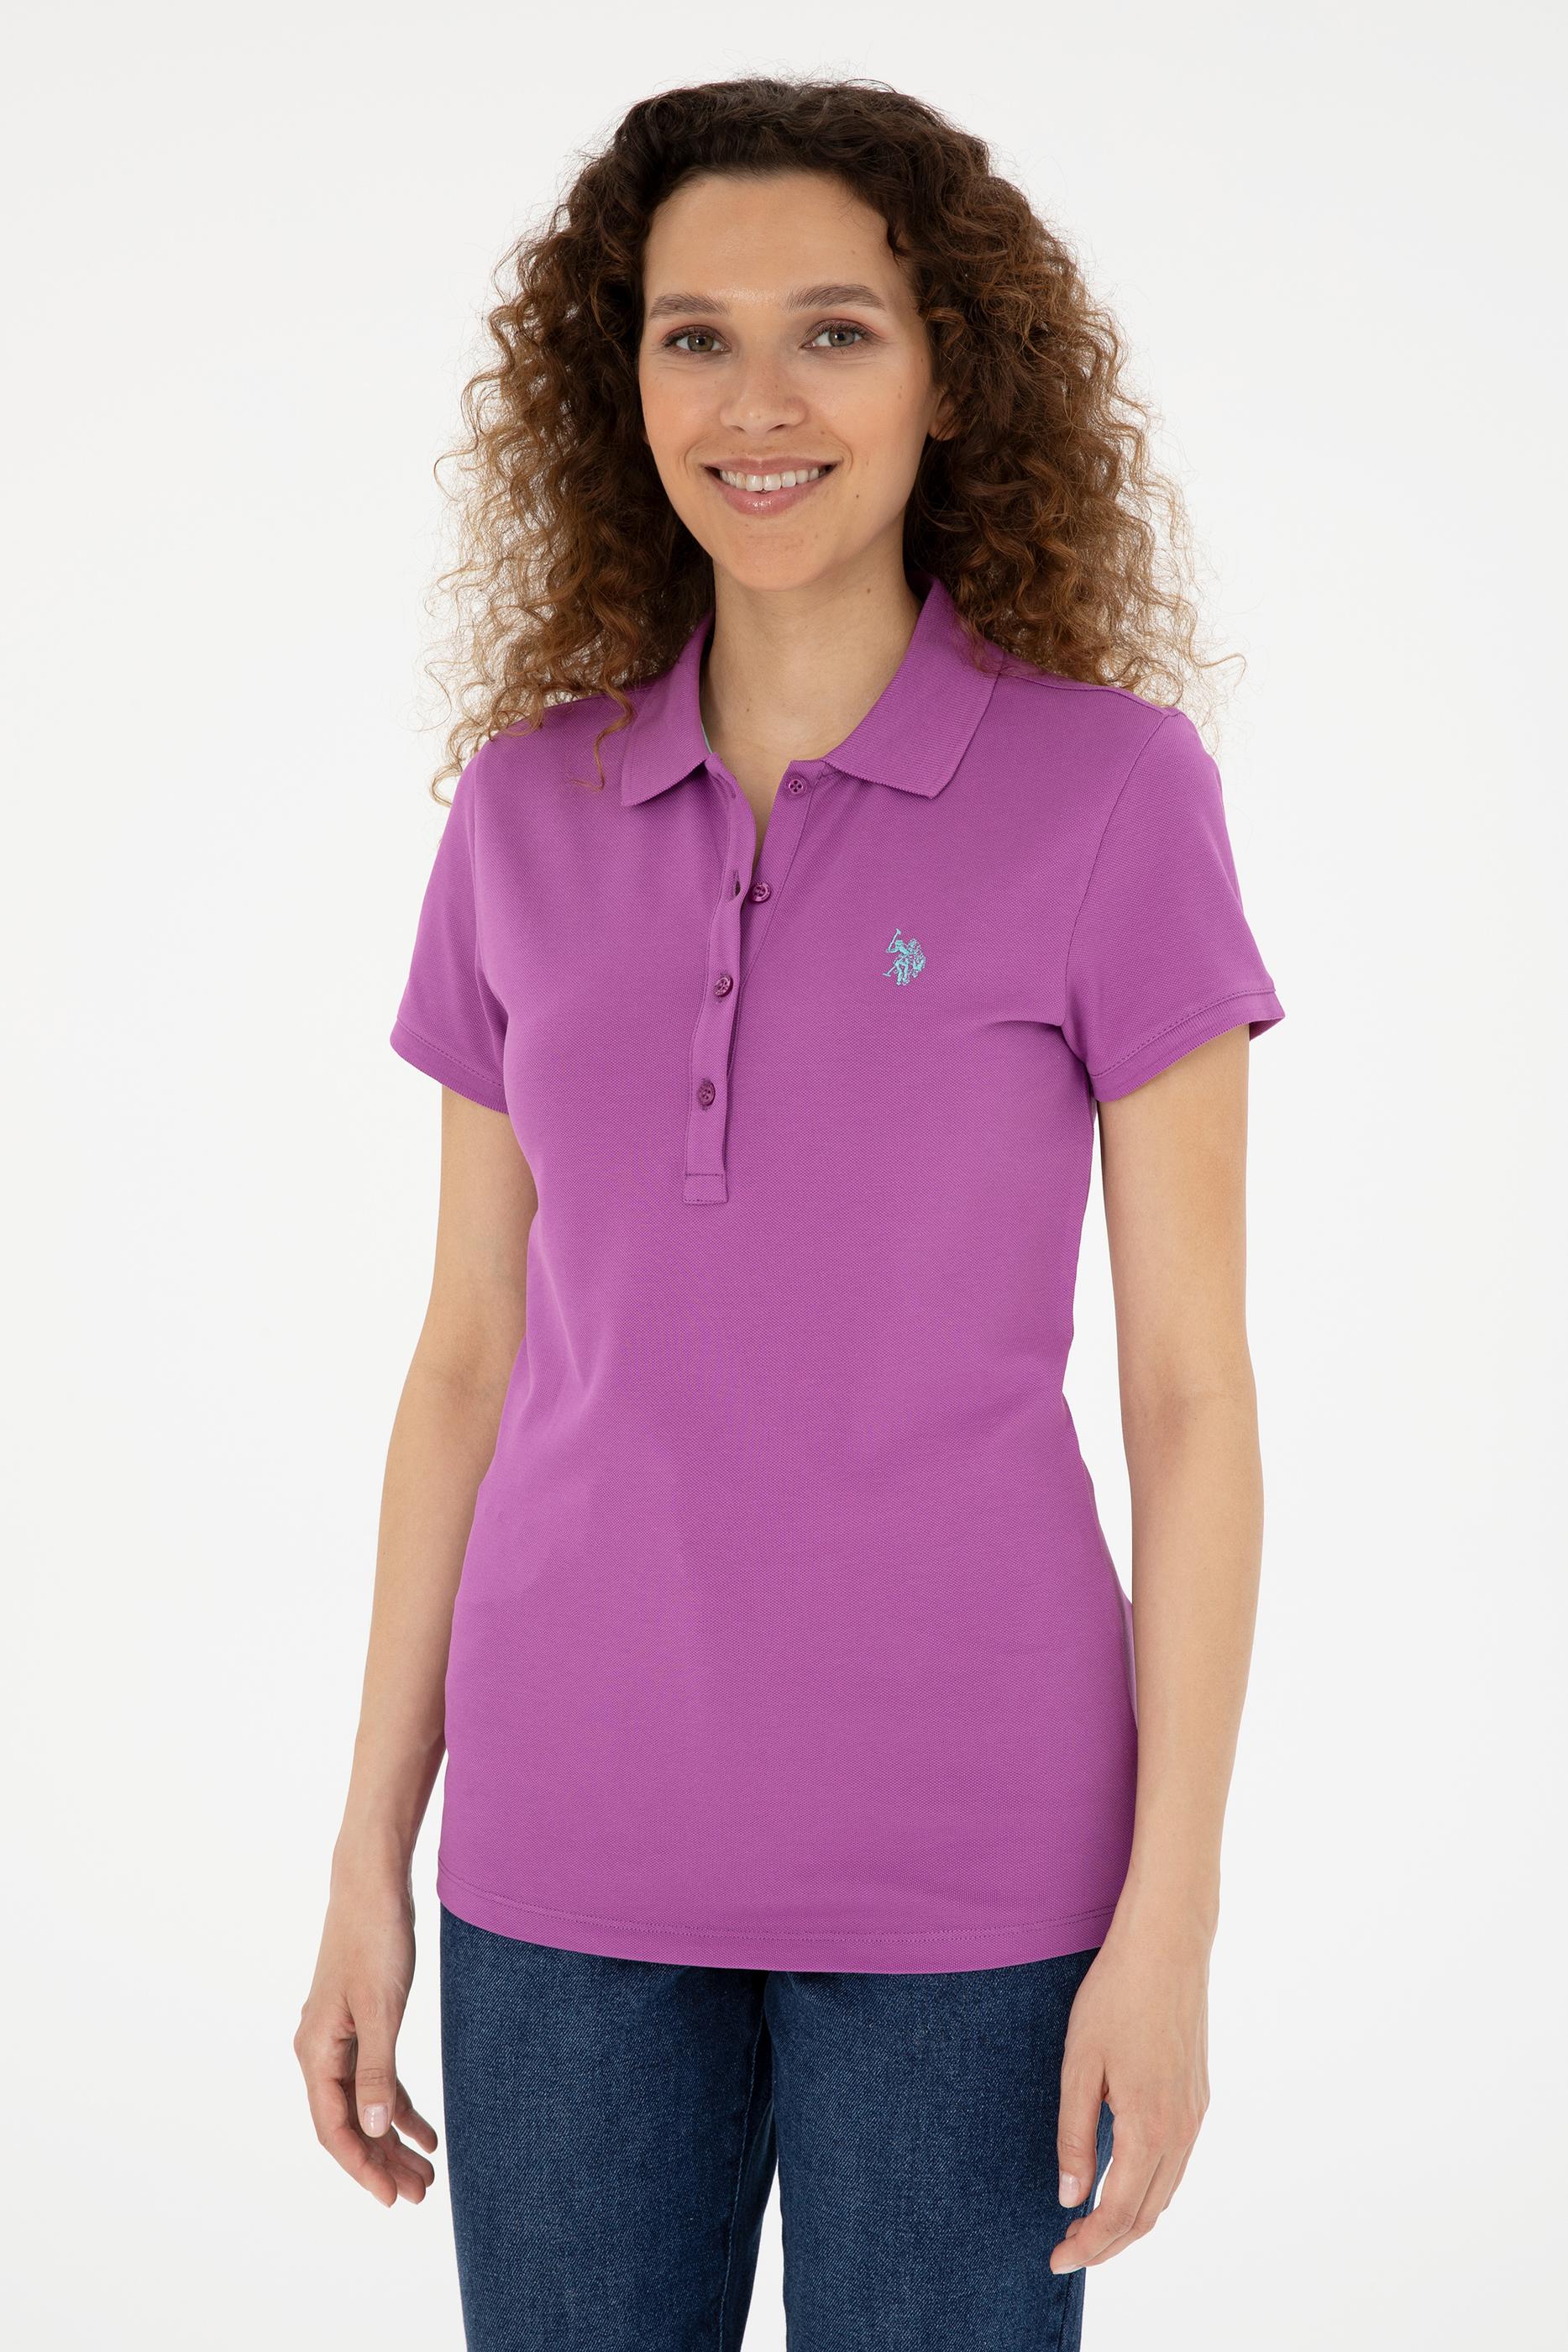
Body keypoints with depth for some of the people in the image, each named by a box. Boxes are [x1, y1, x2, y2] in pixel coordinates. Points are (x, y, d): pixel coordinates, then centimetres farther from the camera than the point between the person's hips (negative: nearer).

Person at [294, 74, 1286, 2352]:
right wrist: (370, 1862, 6)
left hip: (963, 1853, -3)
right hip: (580, 1827, 3)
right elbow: (473, 1352, 8)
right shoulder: (529, 804, 4)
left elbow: (1192, 1379, -6)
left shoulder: (1112, 783, -6)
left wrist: (1171, 1918, -11)